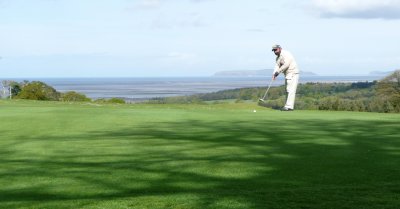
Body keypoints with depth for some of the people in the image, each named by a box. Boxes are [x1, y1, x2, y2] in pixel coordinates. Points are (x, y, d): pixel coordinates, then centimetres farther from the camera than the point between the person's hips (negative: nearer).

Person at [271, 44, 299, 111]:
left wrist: (278, 72, -20)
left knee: (291, 90, -14)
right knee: (288, 90, 11)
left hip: (293, 74, -10)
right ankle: (288, 106, 15)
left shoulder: (286, 54, -14)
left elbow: (286, 65, -24)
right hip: (288, 75, 10)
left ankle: (289, 106, -19)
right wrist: (274, 74, -15)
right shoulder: (278, 58, 15)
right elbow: (277, 66, 3)